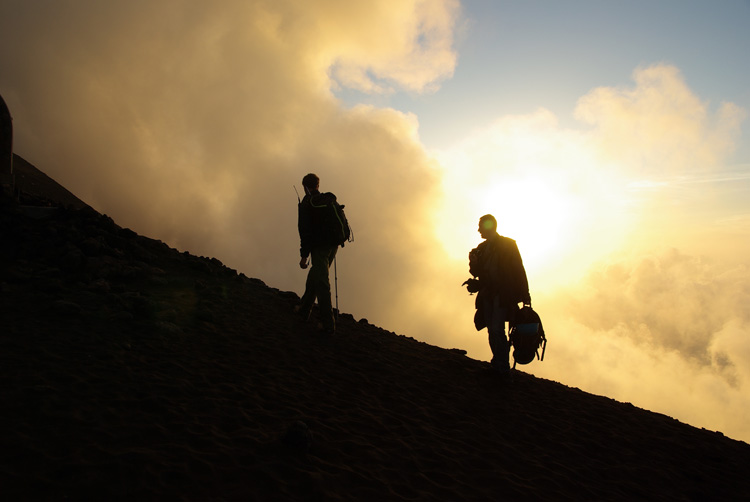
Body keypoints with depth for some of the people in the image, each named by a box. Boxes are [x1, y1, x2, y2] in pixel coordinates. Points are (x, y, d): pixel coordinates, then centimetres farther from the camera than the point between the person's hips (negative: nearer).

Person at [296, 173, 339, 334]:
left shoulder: (306, 204, -8)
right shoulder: (330, 199, 11)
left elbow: (305, 230, -13)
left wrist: (304, 255, -11)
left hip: (319, 248, -7)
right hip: (333, 245, 7)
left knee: (322, 283, -5)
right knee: (315, 276, 21)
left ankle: (328, 323, -6)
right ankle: (304, 309, 31)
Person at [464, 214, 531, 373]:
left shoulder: (508, 244, -1)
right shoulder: (482, 248, 16)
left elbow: (519, 270, -3)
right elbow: (477, 272, 17)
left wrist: (525, 294, -7)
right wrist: (474, 262, -5)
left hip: (503, 295, -6)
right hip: (487, 294, 6)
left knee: (496, 329, -15)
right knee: (492, 331, 5)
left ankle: (502, 367, -7)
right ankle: (497, 366, 14)